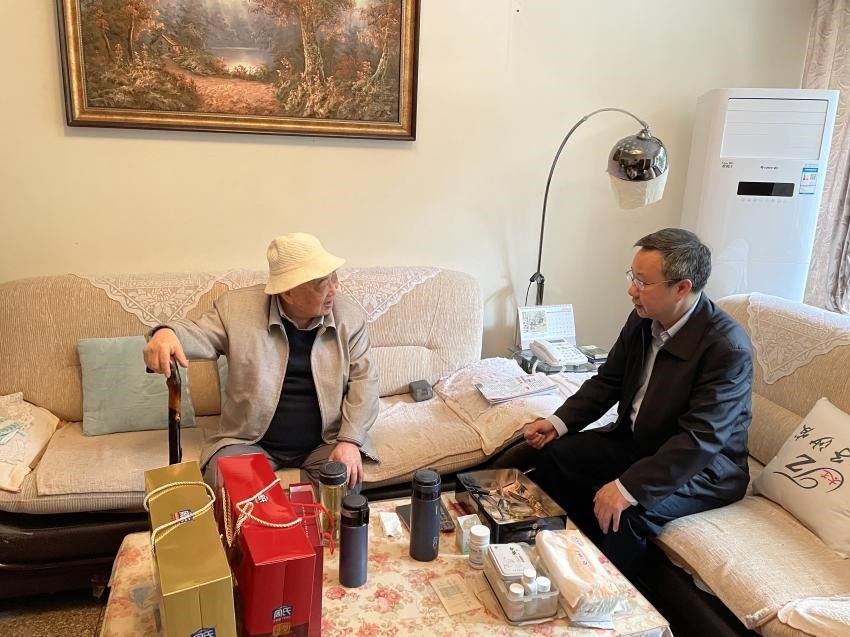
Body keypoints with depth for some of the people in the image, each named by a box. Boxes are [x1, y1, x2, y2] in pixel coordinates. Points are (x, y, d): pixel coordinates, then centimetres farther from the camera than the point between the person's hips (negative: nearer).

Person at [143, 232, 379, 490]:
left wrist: (350, 440, -15)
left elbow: (364, 379, -1)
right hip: (249, 441, 0)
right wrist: (167, 333, -29)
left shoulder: (349, 317, -3)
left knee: (347, 485, -24)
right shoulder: (237, 307, -8)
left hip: (325, 442, 1)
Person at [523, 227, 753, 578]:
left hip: (703, 467, -7)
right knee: (554, 454, -5)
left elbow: (700, 440, -31)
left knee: (627, 512, -30)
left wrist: (629, 487, -35)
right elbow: (607, 381, 6)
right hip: (637, 439, 7)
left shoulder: (728, 347, -27)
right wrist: (560, 422, -8)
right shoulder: (643, 319, -5)